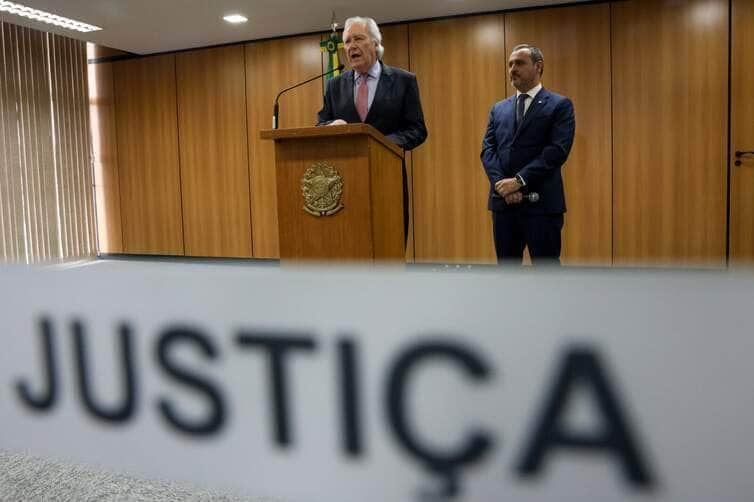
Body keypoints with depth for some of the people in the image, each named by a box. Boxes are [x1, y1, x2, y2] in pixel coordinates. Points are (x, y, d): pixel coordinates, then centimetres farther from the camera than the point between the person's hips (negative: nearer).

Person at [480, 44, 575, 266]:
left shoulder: (559, 105, 2)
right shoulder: (498, 109, 17)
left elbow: (557, 150, -10)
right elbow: (487, 150, 7)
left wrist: (519, 181, -16)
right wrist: (502, 184, -10)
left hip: (542, 202, -5)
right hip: (503, 202, 5)